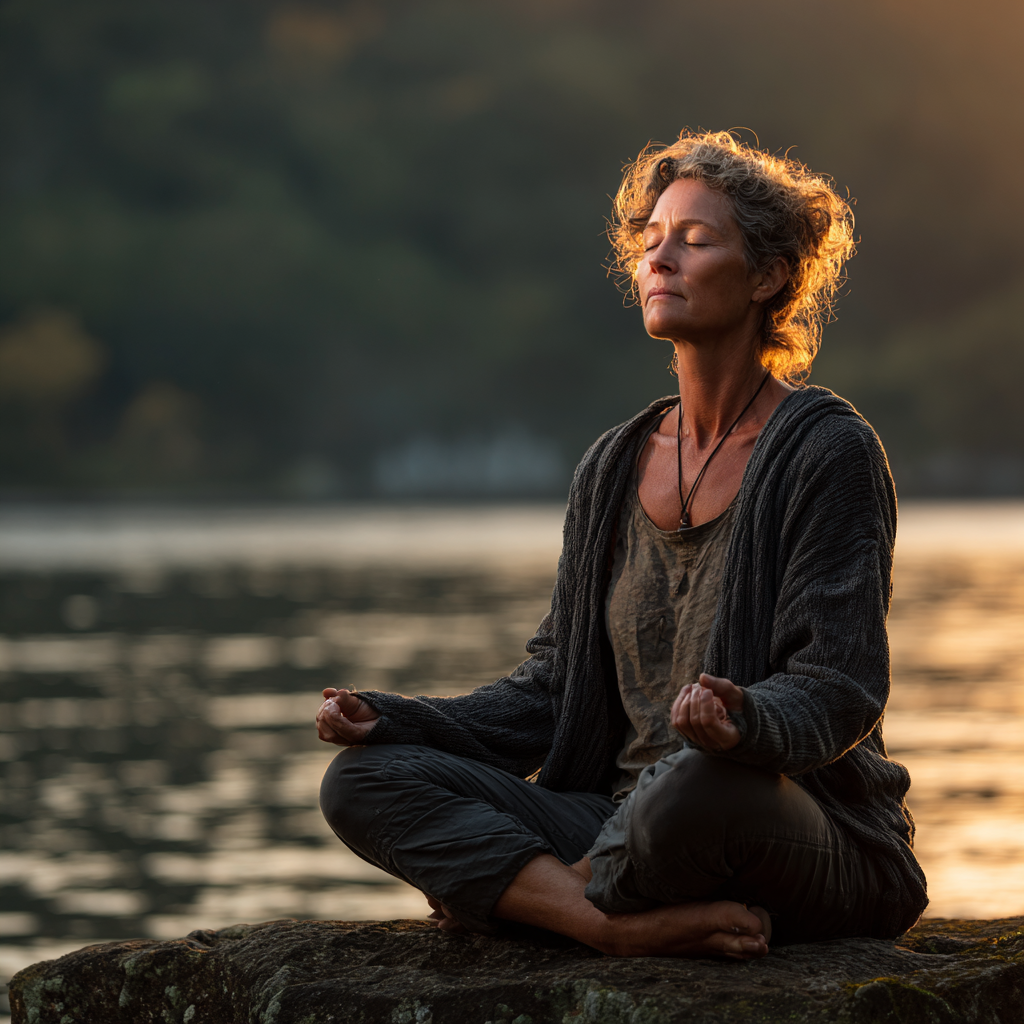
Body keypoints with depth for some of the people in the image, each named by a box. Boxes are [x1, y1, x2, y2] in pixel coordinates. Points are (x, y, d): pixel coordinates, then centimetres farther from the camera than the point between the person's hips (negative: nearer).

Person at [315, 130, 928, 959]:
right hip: (626, 822, 6)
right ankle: (639, 926, -29)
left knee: (698, 780, -41)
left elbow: (840, 686, -14)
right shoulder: (615, 468, 13)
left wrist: (746, 721, -38)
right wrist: (393, 719, -1)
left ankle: (529, 890, -10)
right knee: (363, 780, -12)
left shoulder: (829, 451, -6)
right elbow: (557, 687, 15)